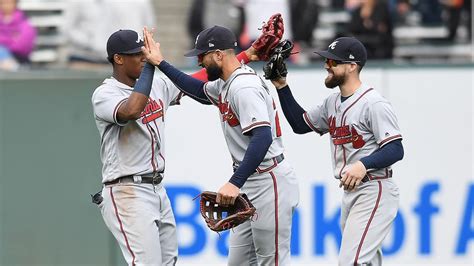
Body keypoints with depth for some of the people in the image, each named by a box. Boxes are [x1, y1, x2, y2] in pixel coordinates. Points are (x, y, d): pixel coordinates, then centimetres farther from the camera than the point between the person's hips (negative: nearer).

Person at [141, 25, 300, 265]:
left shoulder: (244, 87, -20)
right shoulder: (225, 85, 13)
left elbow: (262, 137, -31)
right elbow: (200, 91, 36)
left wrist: (235, 183, -38)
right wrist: (161, 63, 31)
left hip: (269, 183, -11)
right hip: (249, 185, 11)